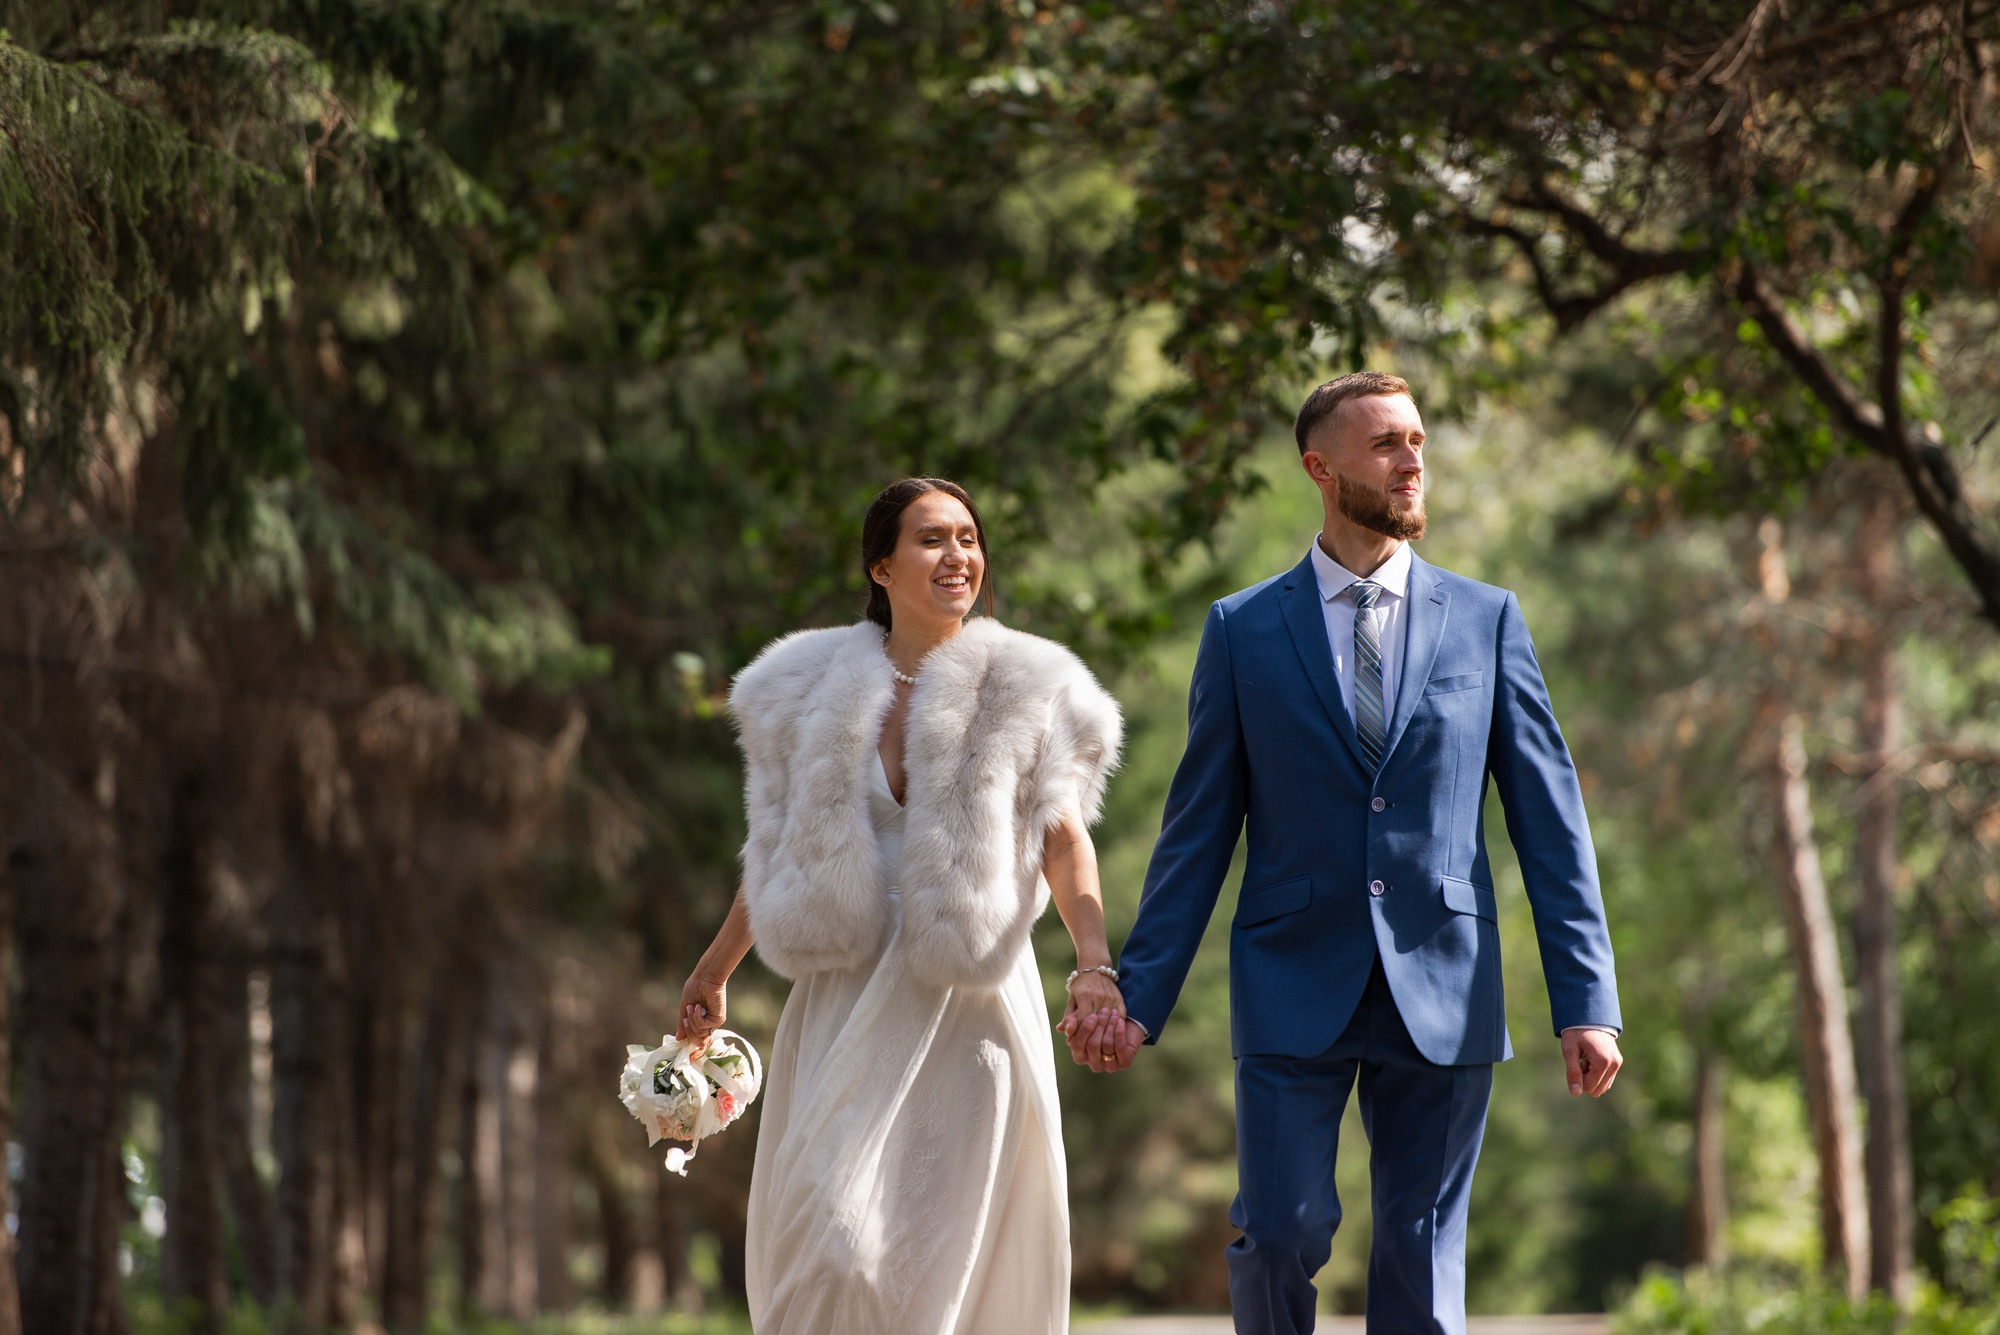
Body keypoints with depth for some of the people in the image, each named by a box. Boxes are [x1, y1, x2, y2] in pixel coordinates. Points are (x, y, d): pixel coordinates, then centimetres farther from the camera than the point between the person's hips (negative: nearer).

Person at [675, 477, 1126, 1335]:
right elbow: (779, 854, 17)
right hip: (845, 1002, 1)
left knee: (950, 1255, -2)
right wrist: (714, 972, 23)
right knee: (830, 1244, -7)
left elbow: (1064, 840, -7)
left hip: (971, 1003, -1)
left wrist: (1095, 962, -22)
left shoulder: (1025, 691, 2)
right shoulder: (814, 689, 7)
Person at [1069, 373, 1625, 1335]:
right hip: (1294, 992, -1)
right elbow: (1198, 832, 6)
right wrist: (1137, 1001, -1)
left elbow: (1550, 821, 4)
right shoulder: (1243, 631, 5)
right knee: (1280, 1236, -10)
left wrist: (1586, 1003, -3)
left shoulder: (1486, 620, 7)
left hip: (1442, 994, 1)